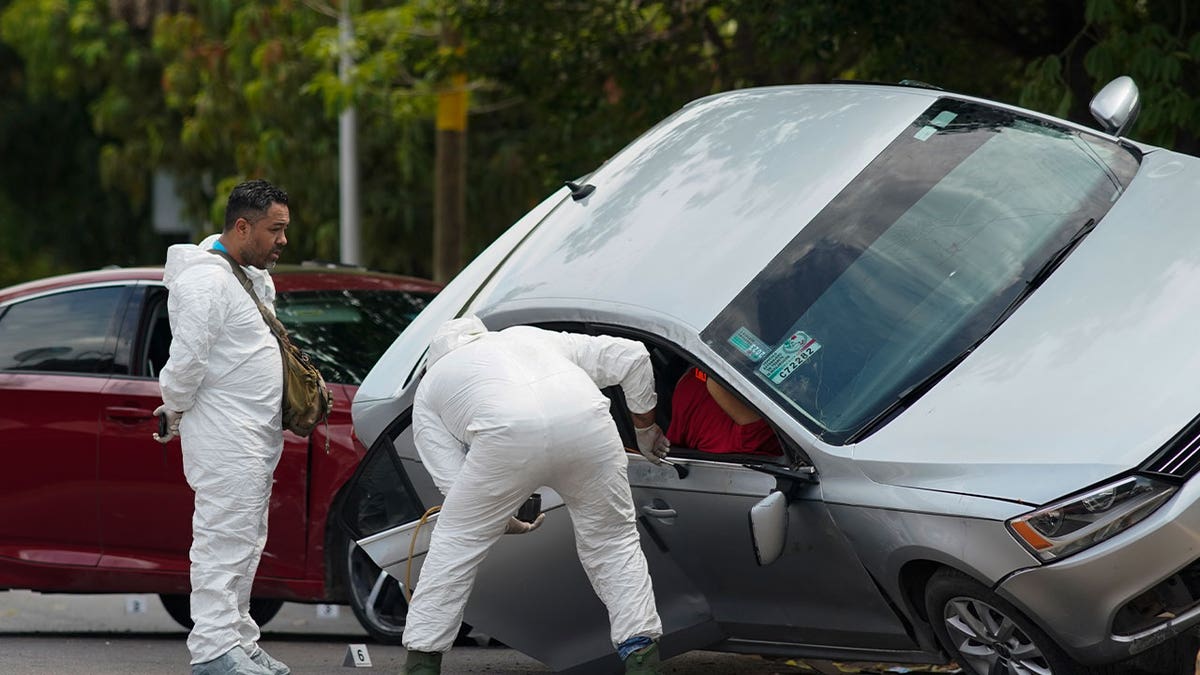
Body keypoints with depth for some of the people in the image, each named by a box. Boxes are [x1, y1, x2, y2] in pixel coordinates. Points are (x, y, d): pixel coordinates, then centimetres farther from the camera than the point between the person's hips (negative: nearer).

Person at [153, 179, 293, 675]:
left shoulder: (255, 277, 17)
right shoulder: (206, 281, -17)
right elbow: (187, 360, -21)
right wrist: (177, 414, -6)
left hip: (255, 437, 10)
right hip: (225, 435, -10)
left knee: (244, 542, 15)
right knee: (224, 539, -11)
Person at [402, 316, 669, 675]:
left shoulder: (429, 390, 32)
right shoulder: (532, 337, 41)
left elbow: (454, 485, 22)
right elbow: (632, 355, 33)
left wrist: (510, 524, 37)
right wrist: (645, 428, 45)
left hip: (509, 435, -2)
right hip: (587, 422, 2)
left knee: (454, 544, 17)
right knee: (614, 543, 20)